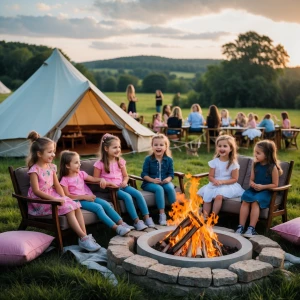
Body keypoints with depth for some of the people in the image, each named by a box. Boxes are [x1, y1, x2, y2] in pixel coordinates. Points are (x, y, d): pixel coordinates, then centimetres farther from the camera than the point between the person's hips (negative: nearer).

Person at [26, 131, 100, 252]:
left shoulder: (51, 167, 8)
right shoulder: (34, 170, -15)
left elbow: (57, 185, 10)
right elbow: (36, 191, -21)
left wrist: (63, 198, -7)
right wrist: (54, 199, -28)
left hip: (52, 196, 7)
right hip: (40, 201, -7)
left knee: (76, 206, -13)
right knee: (68, 208, -25)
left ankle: (84, 236, -15)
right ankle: (83, 237, -24)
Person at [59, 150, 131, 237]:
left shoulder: (81, 174, 11)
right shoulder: (64, 180, -7)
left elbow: (93, 179, 12)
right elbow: (68, 196, -13)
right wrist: (85, 197, -19)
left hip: (88, 197, 6)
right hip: (78, 200, -6)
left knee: (106, 204, -15)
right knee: (98, 207, -27)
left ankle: (121, 223, -16)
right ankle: (116, 228, -31)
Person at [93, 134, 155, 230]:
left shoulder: (121, 161, 8)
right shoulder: (100, 164, -8)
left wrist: (124, 182, -7)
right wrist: (109, 183, -20)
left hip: (122, 186, 5)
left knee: (138, 194, -19)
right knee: (127, 196, -30)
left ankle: (147, 218, -15)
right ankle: (136, 221, -25)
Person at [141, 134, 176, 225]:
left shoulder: (169, 159, 3)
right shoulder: (148, 159, -5)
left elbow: (171, 174, 4)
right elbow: (144, 174, -6)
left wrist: (168, 179, -18)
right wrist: (153, 180, -22)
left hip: (164, 182, 3)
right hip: (150, 183, -2)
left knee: (170, 188, -29)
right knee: (159, 189, -33)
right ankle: (162, 214, -31)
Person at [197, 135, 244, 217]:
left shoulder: (233, 163, -5)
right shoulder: (214, 162, 2)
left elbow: (234, 179, -5)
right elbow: (210, 176, 3)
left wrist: (222, 182, -18)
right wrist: (215, 181, -21)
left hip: (228, 185, -3)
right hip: (215, 185, 3)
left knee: (219, 195, -31)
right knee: (206, 195, -23)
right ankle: (205, 217, -18)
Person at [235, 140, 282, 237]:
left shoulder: (273, 167, -7)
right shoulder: (255, 164, 7)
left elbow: (275, 184, -5)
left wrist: (262, 186, -18)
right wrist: (253, 184, -11)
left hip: (266, 191, -4)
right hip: (254, 189, 5)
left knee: (255, 202, -31)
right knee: (245, 200, -23)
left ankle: (251, 228, -29)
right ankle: (241, 226, -23)